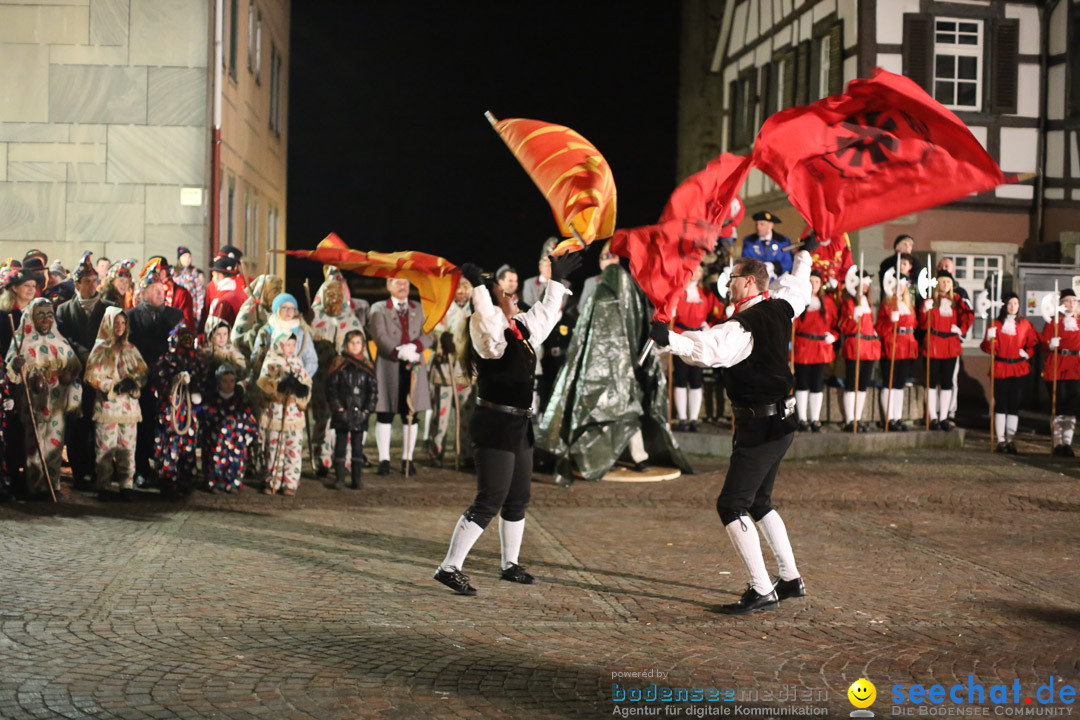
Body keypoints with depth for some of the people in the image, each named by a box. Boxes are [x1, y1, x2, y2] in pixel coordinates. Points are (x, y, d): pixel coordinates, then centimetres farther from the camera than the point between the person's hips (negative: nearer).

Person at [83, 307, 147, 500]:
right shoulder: (100, 349, 2)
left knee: (127, 446, 1)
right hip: (107, 404, -4)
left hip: (129, 403, 4)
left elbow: (143, 372, 13)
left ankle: (126, 484, 6)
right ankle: (104, 487, -2)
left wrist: (134, 382, -8)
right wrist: (115, 385, -13)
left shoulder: (130, 349, 15)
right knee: (106, 447, -6)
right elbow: (92, 377, -4)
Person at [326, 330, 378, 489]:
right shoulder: (339, 364, 1)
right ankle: (339, 478, 9)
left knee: (357, 446, 4)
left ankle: (356, 479, 8)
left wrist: (367, 410, -4)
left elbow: (374, 390, 6)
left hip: (360, 415, 1)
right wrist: (338, 408, -11)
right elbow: (331, 388, -3)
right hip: (342, 415, -1)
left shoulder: (367, 367, 8)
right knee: (340, 444, 3)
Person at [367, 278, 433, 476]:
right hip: (388, 367, -2)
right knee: (385, 414, -1)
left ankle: (407, 459, 8)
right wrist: (400, 352, -20)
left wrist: (414, 346, -13)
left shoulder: (419, 309, 17)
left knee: (411, 414, 2)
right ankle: (384, 459, 6)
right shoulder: (379, 310, 6)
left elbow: (427, 335, 8)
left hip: (414, 367, 3)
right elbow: (380, 337, -7)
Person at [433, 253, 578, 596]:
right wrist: (478, 285, -46)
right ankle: (449, 567, -7)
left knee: (518, 499, 17)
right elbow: (486, 317, -39)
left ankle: (510, 564, 31)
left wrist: (556, 280, 37)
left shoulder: (521, 327, 12)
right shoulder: (491, 331, -14)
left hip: (519, 426, 9)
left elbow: (546, 313, 31)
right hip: (495, 426, -9)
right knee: (489, 501, -11)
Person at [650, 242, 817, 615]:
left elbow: (710, 350, -39)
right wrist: (805, 253, 46)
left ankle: (762, 591, -9)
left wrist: (669, 339, -49)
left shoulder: (745, 326, -20)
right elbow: (798, 288, 29)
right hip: (780, 422, 10)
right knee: (759, 502, 21)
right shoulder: (779, 309, 6)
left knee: (732, 506, -8)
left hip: (759, 426, -10)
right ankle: (791, 579, 27)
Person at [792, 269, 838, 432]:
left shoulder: (828, 301, 9)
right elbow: (791, 323, -3)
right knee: (802, 383, 2)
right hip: (802, 347, -3)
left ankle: (815, 419, 13)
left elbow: (836, 321, 15)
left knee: (817, 385, 5)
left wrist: (833, 335, -1)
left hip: (822, 348, 3)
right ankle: (802, 419, 10)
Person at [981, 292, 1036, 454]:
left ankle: (1010, 440, 6)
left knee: (1014, 405, 1)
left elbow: (1033, 343, 18)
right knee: (1000, 404, -1)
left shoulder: (1025, 325, 8)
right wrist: (990, 339, -21)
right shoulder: (996, 324, 2)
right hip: (1000, 369, -2)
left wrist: (1027, 354, 0)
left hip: (1018, 369, 2)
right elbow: (988, 349, -2)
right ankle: (1001, 441, 2)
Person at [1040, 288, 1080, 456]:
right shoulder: (1053, 321, 3)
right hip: (1056, 369, -3)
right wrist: (1050, 345, -21)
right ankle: (1058, 444, 3)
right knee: (1059, 407, -3)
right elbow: (1043, 343, -1)